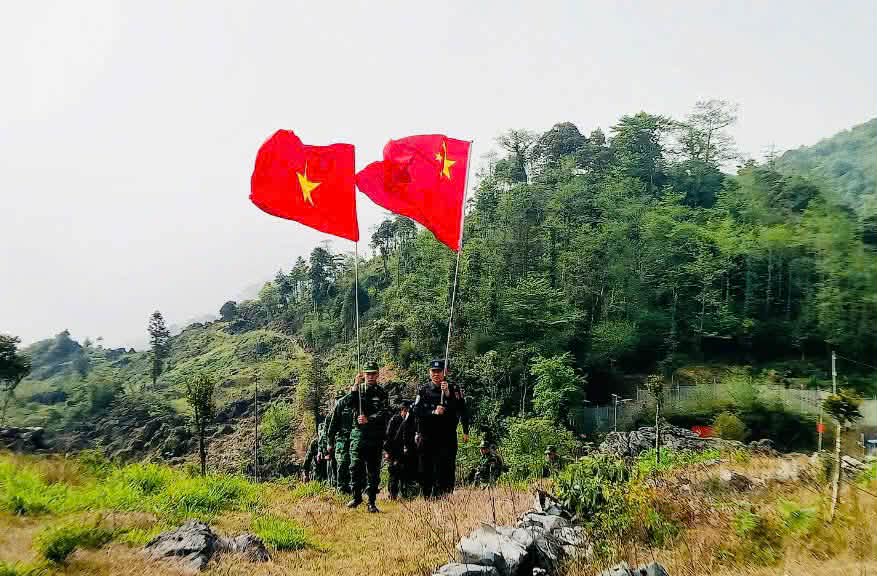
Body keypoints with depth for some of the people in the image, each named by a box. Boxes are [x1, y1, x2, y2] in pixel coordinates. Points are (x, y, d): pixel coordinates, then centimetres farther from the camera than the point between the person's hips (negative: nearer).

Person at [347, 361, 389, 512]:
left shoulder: (381, 392, 6)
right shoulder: (358, 389, 10)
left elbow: (384, 412, -6)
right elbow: (350, 403, -7)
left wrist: (368, 419, -19)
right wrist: (356, 385, -17)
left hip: (375, 436, -1)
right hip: (358, 433, 1)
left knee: (373, 470, 1)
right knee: (355, 467, 0)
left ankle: (372, 501, 7)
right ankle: (357, 497, 16)